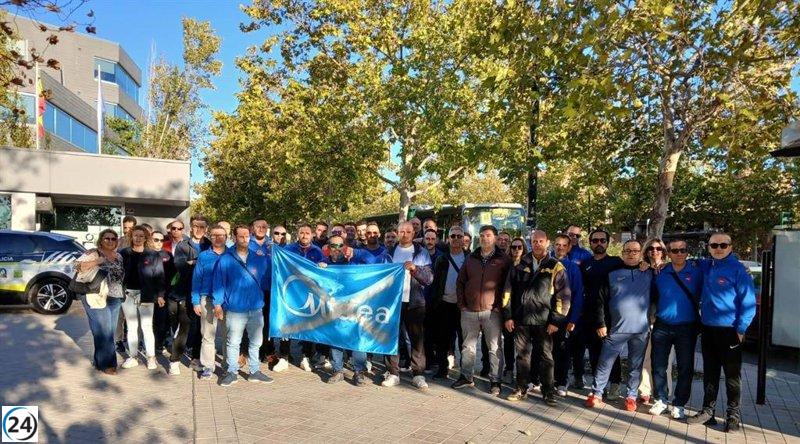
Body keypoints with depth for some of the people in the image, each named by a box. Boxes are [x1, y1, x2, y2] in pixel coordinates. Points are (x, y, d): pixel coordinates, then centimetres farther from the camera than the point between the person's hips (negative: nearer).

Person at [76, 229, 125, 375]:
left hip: (116, 299, 6)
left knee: (110, 332, 10)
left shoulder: (119, 256, 14)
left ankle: (99, 360, 24)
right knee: (104, 331, -5)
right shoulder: (93, 253, -5)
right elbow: (77, 265, -18)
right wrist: (100, 261, -22)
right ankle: (107, 363, 6)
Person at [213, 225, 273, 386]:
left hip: (256, 308, 3)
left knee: (256, 342, 13)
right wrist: (218, 303, -7)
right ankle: (232, 372, 23)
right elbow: (218, 283, -3)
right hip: (235, 310, -3)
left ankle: (255, 371, 25)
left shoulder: (260, 258, 3)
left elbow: (266, 281, 9)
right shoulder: (225, 259, -4)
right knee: (233, 342, 9)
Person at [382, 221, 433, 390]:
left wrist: (415, 269, -17)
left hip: (414, 302, -1)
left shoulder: (421, 253, 5)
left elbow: (429, 278, -1)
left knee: (417, 338, 0)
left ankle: (418, 374, 8)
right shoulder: (390, 252, 11)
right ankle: (393, 373, 11)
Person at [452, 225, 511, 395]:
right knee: (468, 346, 12)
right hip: (469, 311, 4)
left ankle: (495, 381, 12)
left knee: (494, 347, 2)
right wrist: (462, 304, 6)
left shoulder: (504, 260, 1)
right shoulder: (470, 259, 10)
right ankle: (466, 377, 24)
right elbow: (460, 282, 14)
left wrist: (500, 305, -6)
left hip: (492, 312, -3)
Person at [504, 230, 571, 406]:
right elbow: (508, 291, 9)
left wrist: (556, 320, -8)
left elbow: (563, 296, -3)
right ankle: (521, 389, 23)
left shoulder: (556, 267, 1)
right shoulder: (520, 266, 8)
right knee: (522, 355, 11)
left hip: (543, 321, -2)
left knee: (545, 357, 6)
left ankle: (548, 392, 19)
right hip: (521, 320, 2)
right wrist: (507, 315, 3)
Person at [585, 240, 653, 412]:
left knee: (635, 365, 11)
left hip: (641, 329, 1)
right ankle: (596, 393, 14)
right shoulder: (612, 273, 3)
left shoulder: (649, 274, 7)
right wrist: (601, 323, -3)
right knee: (605, 362, 2)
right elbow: (601, 300, 2)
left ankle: (631, 396, 24)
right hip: (616, 328, -1)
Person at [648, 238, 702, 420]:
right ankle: (661, 400, 21)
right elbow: (653, 296, 13)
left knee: (685, 368, 6)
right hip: (662, 326, 2)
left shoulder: (697, 272, -3)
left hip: (686, 328, -1)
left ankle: (679, 404, 20)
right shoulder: (660, 273, 2)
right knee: (659, 366, 6)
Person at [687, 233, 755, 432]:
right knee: (709, 373, 14)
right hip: (707, 330, 5)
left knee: (732, 375, 5)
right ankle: (708, 411, 24)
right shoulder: (705, 266, 6)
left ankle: (734, 415, 17)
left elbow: (748, 302, -11)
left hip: (729, 331, -5)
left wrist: (741, 329, -13)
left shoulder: (738, 270, -10)